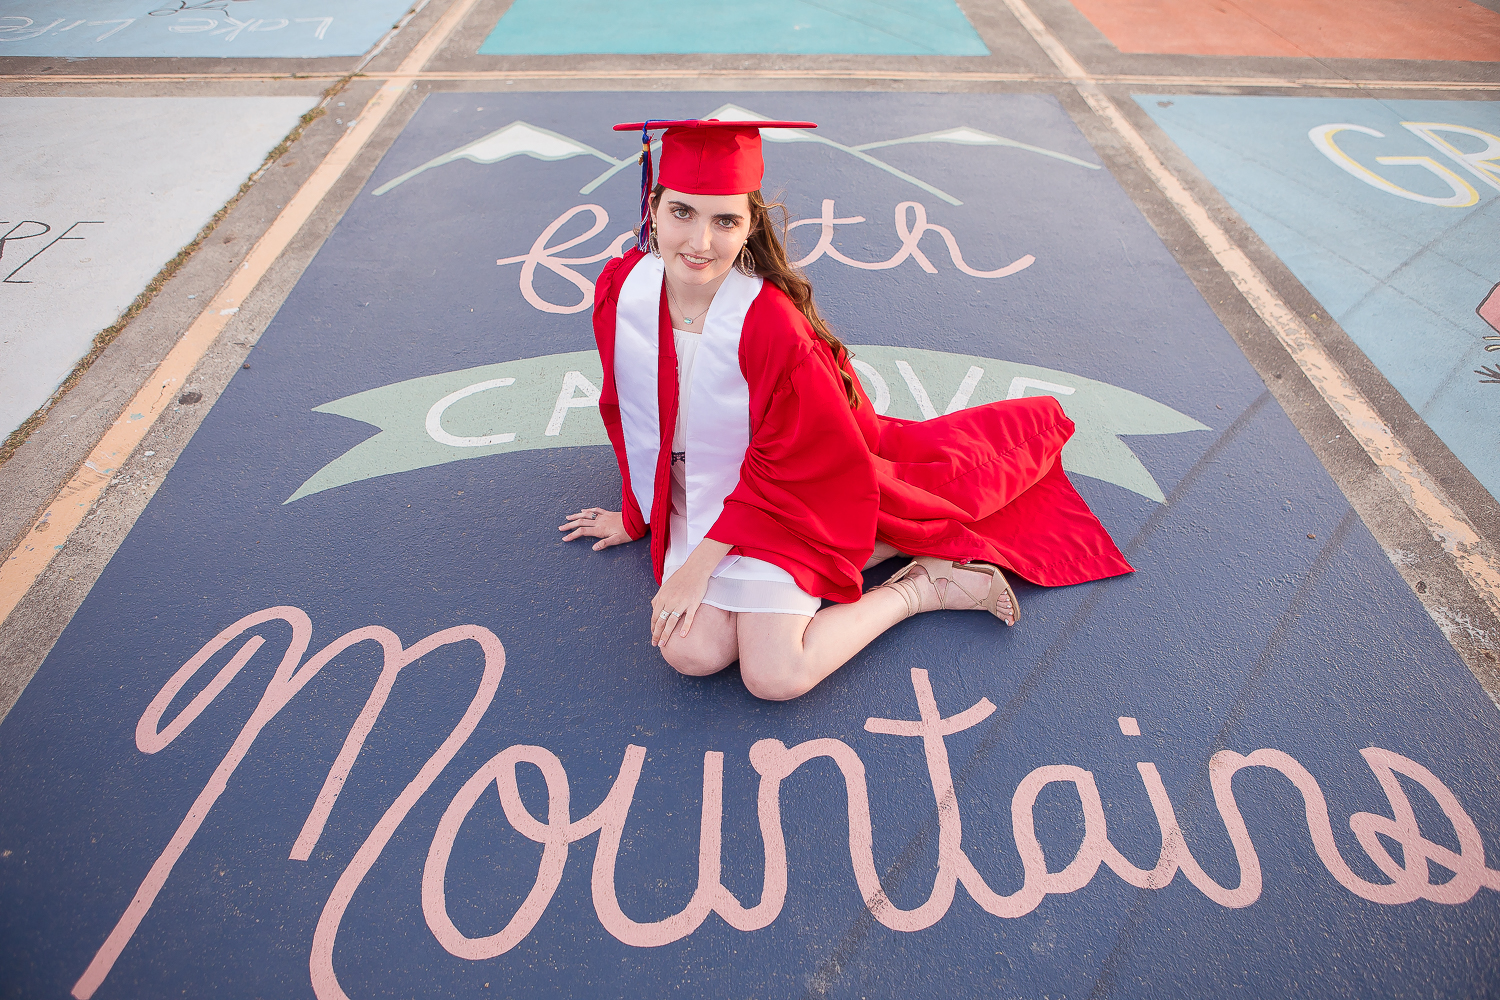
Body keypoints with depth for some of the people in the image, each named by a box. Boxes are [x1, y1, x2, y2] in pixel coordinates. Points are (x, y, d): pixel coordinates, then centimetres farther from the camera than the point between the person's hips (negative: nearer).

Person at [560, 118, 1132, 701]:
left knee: (775, 677, -14)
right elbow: (628, 413, 5)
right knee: (692, 653, -15)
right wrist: (636, 516, 15)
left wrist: (699, 565, -19)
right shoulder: (619, 290, -12)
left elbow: (783, 466, -18)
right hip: (699, 494, 6)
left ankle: (924, 586, 9)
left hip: (778, 496, -5)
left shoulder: (773, 323, -28)